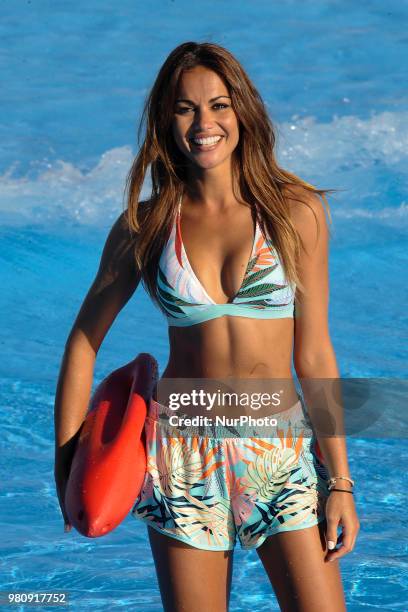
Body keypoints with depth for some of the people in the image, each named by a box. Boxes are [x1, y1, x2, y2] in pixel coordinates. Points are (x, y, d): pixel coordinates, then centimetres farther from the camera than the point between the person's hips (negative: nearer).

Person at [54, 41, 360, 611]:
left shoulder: (296, 212, -2)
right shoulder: (145, 224, 1)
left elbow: (314, 355, 0)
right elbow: (84, 340, 9)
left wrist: (340, 481, -3)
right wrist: (66, 464, 4)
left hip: (283, 457, 0)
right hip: (184, 459, 0)